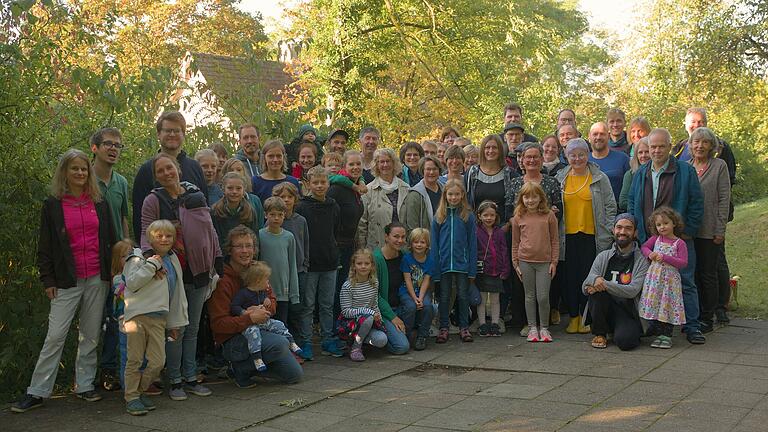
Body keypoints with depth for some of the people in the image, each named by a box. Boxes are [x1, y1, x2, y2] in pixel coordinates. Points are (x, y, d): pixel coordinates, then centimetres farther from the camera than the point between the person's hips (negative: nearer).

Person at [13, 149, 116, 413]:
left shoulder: (99, 203, 8)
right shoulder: (53, 205, 1)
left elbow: (110, 240, 12)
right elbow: (45, 246, 1)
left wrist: (113, 273, 8)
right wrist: (48, 280, -4)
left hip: (97, 279, 3)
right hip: (67, 281, -3)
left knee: (91, 335, 7)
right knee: (55, 336, -5)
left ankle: (84, 386, 18)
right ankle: (37, 392, 2)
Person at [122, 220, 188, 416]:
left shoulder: (173, 261, 16)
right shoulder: (139, 257, -3)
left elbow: (177, 294, 21)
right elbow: (131, 283, -17)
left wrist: (175, 323, 21)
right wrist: (152, 264, -18)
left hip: (159, 318, 5)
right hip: (137, 315, -5)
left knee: (158, 361, 0)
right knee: (135, 360, 1)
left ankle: (141, 390, 21)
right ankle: (132, 397, 13)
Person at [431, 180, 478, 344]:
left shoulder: (468, 216, -2)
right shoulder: (439, 217, 1)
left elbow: (472, 244, -1)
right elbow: (434, 244, 3)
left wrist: (472, 269, -4)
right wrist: (435, 267, -3)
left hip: (462, 264, -1)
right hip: (444, 264, 1)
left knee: (463, 296, 8)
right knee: (444, 297, 9)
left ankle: (464, 327, 20)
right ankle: (443, 328, 19)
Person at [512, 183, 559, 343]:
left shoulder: (549, 215, 0)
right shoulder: (518, 218, 3)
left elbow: (555, 240, 3)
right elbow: (515, 242, 9)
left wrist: (554, 262, 0)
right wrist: (515, 263, 5)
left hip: (544, 262, -1)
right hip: (525, 261, 1)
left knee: (543, 297, -3)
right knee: (530, 296, 8)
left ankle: (544, 328, 12)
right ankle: (532, 328, 16)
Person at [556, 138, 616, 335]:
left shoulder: (600, 178, 3)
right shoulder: (560, 179, 10)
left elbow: (610, 207, 2)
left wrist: (608, 234, -3)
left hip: (592, 235, -2)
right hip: (568, 236, 2)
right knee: (570, 276, 5)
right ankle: (573, 317, 16)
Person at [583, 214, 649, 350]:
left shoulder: (641, 260, -1)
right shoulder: (603, 257, 9)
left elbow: (633, 290, -14)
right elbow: (585, 287, 2)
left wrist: (605, 285, -23)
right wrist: (594, 279, -23)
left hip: (628, 312, -3)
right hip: (604, 311, 3)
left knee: (624, 341, -32)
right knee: (597, 289, -27)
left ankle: (632, 332, 7)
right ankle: (600, 334, -9)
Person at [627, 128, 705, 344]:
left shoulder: (686, 172, -1)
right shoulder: (640, 174, 12)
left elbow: (696, 205, -2)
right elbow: (631, 204, 16)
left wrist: (687, 232, -7)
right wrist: (638, 231, 5)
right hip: (648, 240, 4)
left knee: (685, 283, -1)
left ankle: (691, 326, 5)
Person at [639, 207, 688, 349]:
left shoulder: (679, 243, -4)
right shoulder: (655, 239, 8)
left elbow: (683, 262, -10)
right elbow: (644, 247, 19)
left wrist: (665, 258, -17)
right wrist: (650, 254, -2)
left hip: (670, 280, -4)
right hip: (654, 278, 4)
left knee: (668, 305, -3)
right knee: (654, 305, 4)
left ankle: (666, 335, 4)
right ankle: (659, 333, 13)